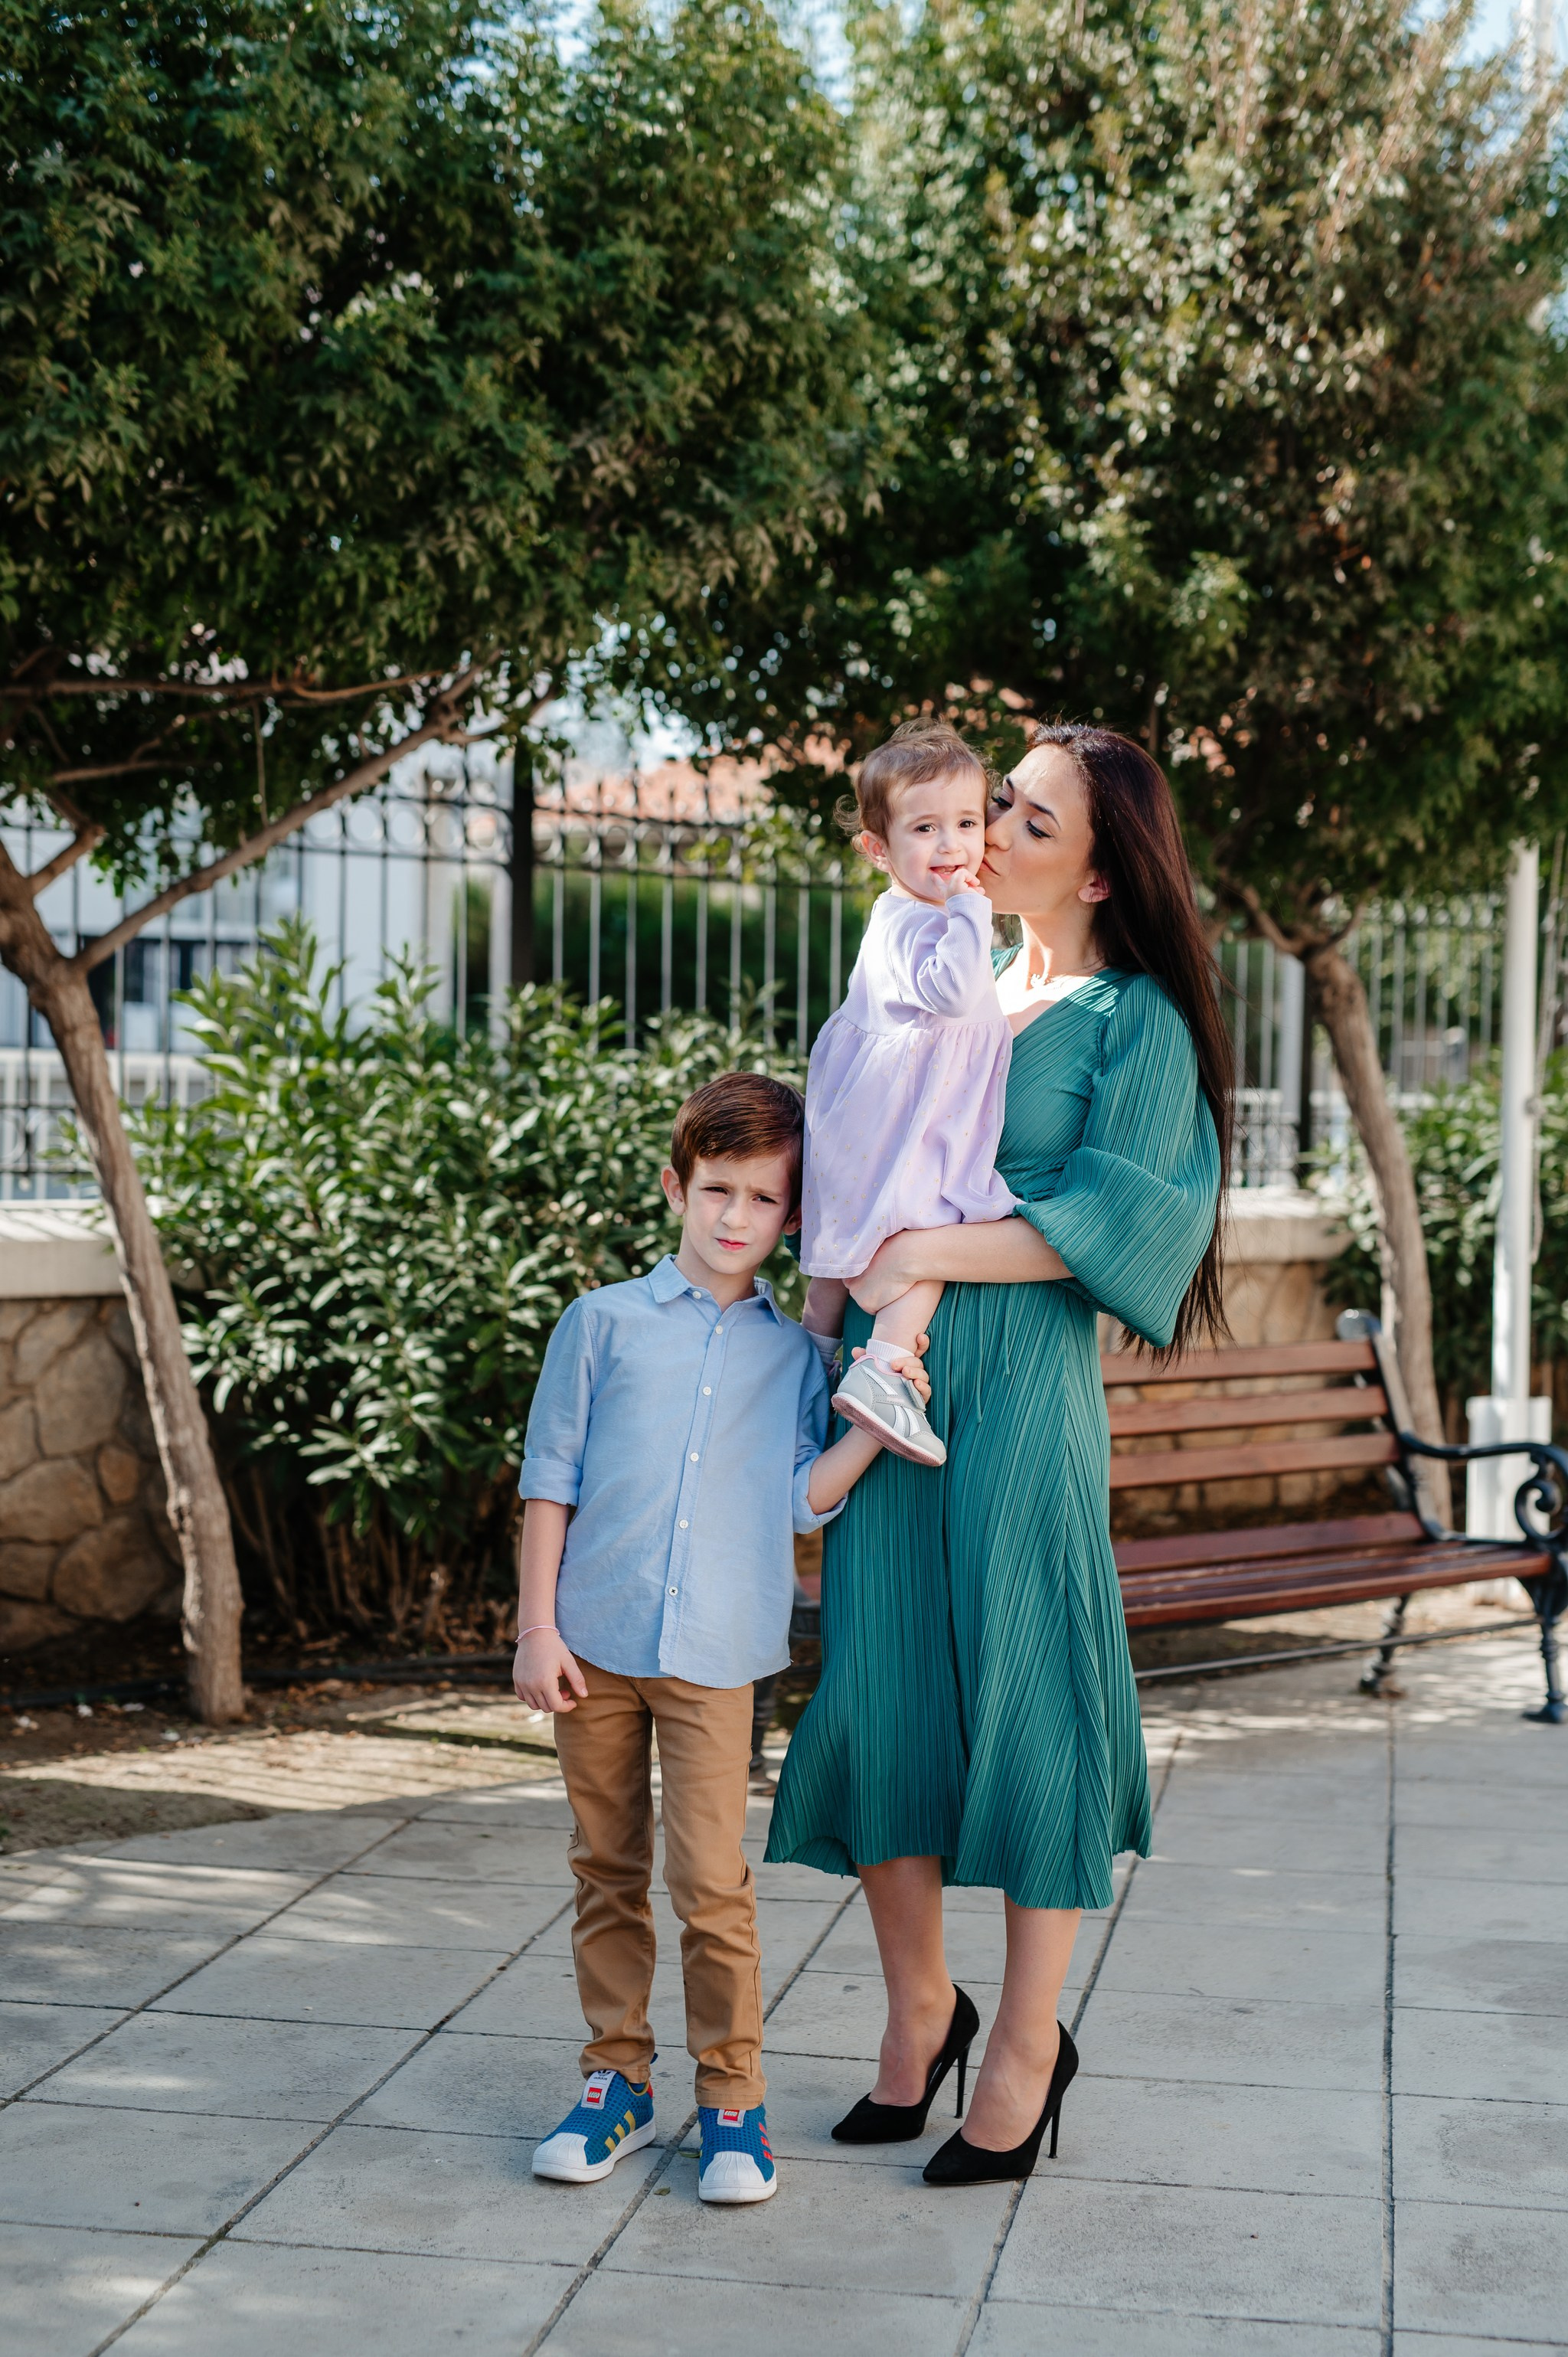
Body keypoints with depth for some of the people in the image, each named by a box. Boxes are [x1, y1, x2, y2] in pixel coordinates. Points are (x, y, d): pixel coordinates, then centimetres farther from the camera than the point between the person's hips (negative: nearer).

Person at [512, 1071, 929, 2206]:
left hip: (714, 1654, -1)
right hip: (593, 1643, 1)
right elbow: (552, 1479, 5)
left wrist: (876, 1422, -11)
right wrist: (537, 1626, 0)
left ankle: (732, 2099, 9)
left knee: (713, 1883, -5)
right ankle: (620, 2077, 23)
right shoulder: (605, 1322, 5)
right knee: (608, 1871, 11)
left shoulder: (796, 1353, 7)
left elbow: (805, 1497, 2)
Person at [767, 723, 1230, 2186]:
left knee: (1020, 1701, 0)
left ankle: (1029, 2046, 15)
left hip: (1017, 1392, -5)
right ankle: (919, 2007, 25)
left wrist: (926, 1253, -16)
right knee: (877, 1692, 6)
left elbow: (1105, 1217, -13)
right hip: (886, 1380, 6)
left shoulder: (1137, 1019, 0)